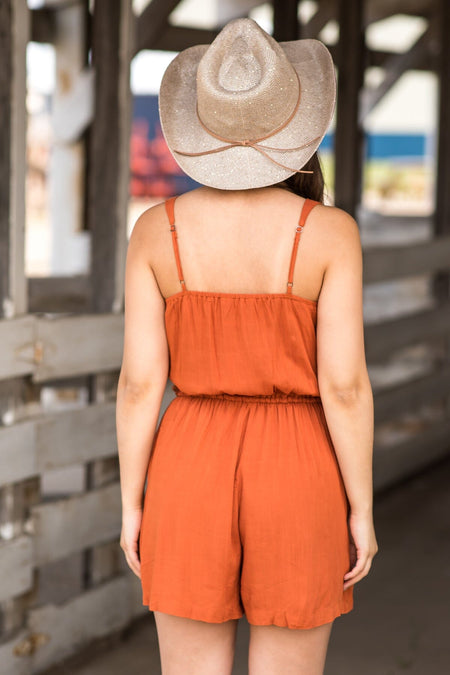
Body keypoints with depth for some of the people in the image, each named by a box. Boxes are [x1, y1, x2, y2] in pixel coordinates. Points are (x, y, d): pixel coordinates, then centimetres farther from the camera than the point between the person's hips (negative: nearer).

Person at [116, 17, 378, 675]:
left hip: (193, 476, 2)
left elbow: (140, 381, -6)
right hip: (295, 484, -1)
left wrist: (131, 505, 4)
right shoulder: (329, 232, -12)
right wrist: (362, 511, -2)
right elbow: (344, 384, -13)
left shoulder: (158, 230, -6)